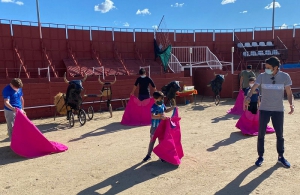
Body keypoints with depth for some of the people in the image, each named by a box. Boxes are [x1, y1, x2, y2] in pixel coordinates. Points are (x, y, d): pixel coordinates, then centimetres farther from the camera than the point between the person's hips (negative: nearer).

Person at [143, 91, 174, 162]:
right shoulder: (154, 107, -20)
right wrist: (161, 117, -43)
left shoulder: (162, 105, 2)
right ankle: (148, 155, 22)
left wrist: (173, 108, 11)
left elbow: (166, 110, 23)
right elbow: (152, 116, -33)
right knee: (152, 141, 7)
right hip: (155, 127, -6)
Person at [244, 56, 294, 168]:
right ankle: (260, 156, 20)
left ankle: (281, 157, 31)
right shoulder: (262, 76, -5)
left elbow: (289, 93, 0)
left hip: (278, 110, 0)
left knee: (280, 135, 11)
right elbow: (253, 88, -10)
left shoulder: (285, 77, -5)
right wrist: (248, 97, -31)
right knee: (261, 134, 5)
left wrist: (291, 104, -17)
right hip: (264, 109, 0)